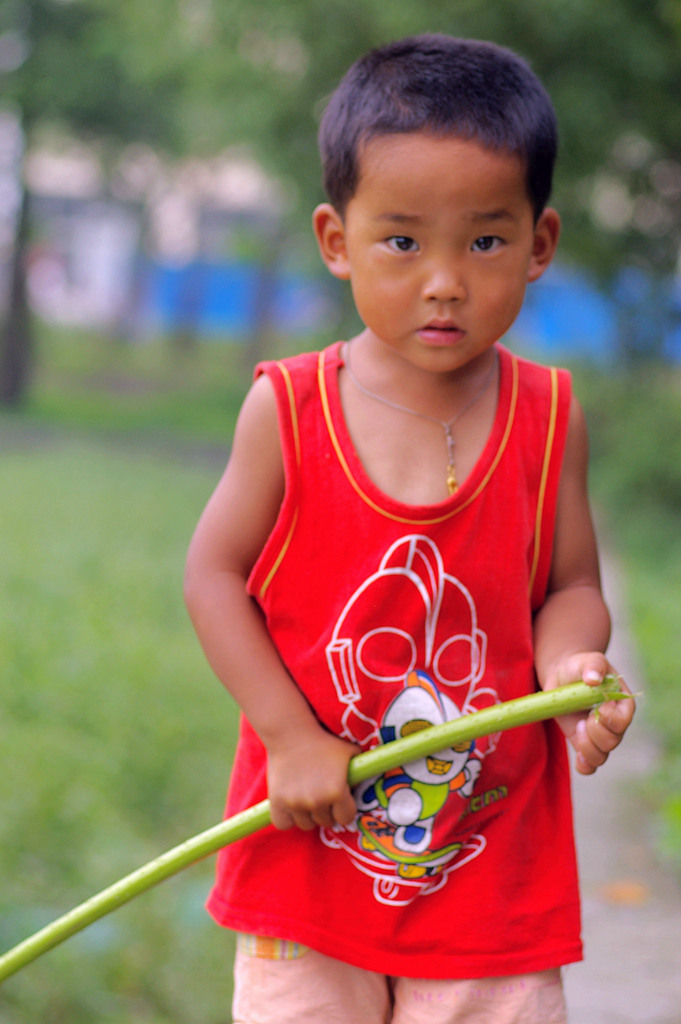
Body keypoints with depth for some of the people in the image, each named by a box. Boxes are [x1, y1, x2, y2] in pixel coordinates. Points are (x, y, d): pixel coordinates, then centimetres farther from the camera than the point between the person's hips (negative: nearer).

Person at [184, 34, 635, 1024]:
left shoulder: (550, 419, -3)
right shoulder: (289, 408, -8)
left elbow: (571, 586, 2)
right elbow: (215, 574, -4)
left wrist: (569, 664, -21)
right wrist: (290, 737, -13)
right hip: (311, 844, -1)